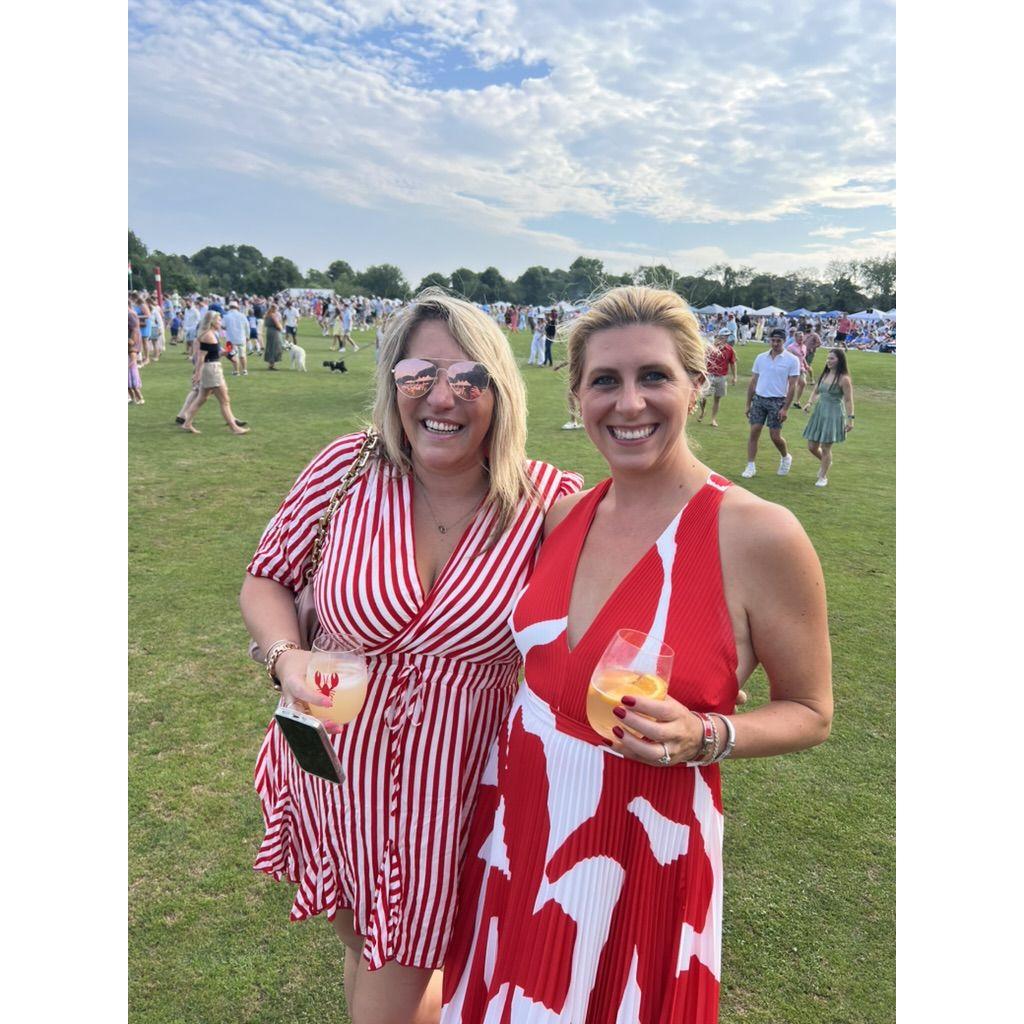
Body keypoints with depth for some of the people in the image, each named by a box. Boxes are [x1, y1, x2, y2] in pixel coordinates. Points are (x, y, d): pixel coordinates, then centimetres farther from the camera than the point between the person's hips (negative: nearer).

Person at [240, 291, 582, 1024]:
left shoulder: (551, 503, -17)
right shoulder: (347, 468, -13)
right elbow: (266, 580, -1)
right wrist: (288, 658, -17)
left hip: (453, 794, -2)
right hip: (334, 774, 3)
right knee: (362, 945, 28)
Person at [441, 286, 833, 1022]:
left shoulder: (758, 535, -19)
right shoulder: (562, 517, -3)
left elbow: (809, 713, -7)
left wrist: (704, 738, -24)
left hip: (641, 851, -4)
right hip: (514, 829, 5)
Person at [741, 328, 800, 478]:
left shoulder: (792, 360, -4)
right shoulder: (761, 358, 7)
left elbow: (792, 385, -6)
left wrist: (785, 408, -12)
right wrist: (748, 404, 9)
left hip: (777, 402, -3)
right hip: (759, 399, 3)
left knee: (775, 436, -1)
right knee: (754, 432, -3)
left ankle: (786, 457, 28)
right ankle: (750, 466, 4)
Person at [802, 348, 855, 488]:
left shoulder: (843, 379, -11)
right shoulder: (824, 374, 9)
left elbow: (848, 400, -10)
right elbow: (816, 391, 19)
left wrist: (850, 419, -13)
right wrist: (810, 403, 0)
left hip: (833, 415, -7)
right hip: (819, 413, 7)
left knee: (825, 447, -2)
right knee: (812, 446, 9)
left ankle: (823, 477, 13)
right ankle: (826, 463, 39)